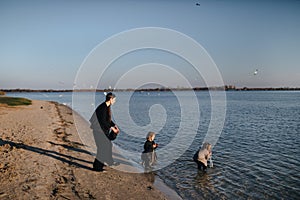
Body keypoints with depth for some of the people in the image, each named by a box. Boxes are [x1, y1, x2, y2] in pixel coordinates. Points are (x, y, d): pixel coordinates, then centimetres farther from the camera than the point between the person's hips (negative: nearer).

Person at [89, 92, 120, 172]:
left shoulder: (107, 107, 8)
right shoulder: (103, 107, -22)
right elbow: (103, 121, -25)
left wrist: (115, 125, 8)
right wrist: (112, 128, -21)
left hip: (103, 129, 10)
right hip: (99, 130, -10)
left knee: (107, 145, 19)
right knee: (102, 147, -4)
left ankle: (109, 161, 36)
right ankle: (97, 166, 7)